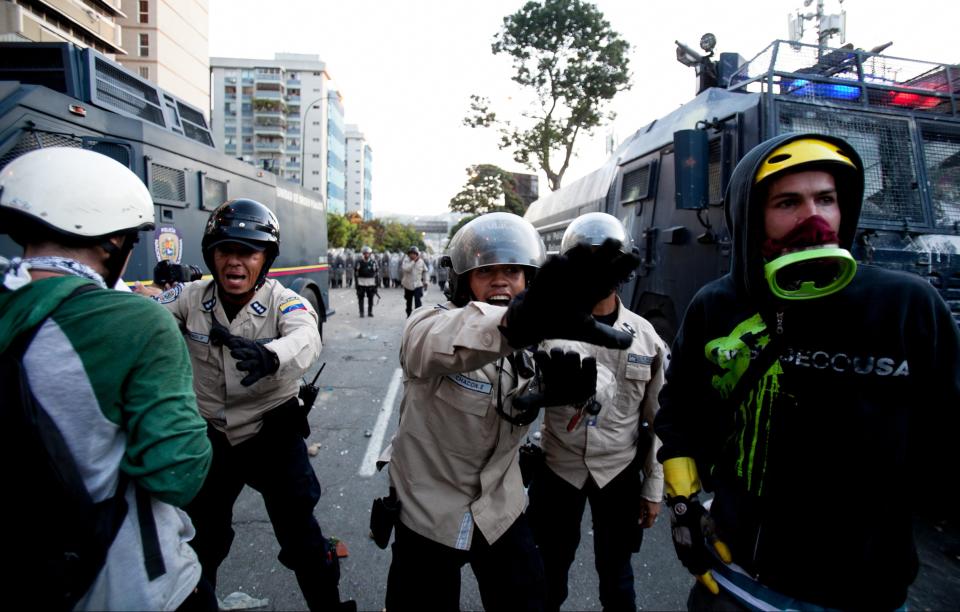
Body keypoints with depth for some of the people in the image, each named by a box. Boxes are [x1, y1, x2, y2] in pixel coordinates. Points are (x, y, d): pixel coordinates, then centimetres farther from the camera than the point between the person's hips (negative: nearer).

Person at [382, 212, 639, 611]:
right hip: (429, 512, -3)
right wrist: (514, 320, -66)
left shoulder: (536, 339, -2)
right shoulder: (428, 325, -22)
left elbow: (601, 382, -6)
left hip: (501, 510, 4)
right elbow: (439, 342, -45)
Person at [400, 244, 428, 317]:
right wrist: (413, 261, -24)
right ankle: (409, 315, 35)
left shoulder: (421, 261, -2)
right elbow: (406, 269, -27)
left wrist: (425, 282, 12)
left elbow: (424, 271, 12)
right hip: (408, 285, 1)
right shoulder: (406, 261, -7)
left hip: (418, 285, -1)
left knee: (418, 301, -17)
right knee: (409, 302, 17)